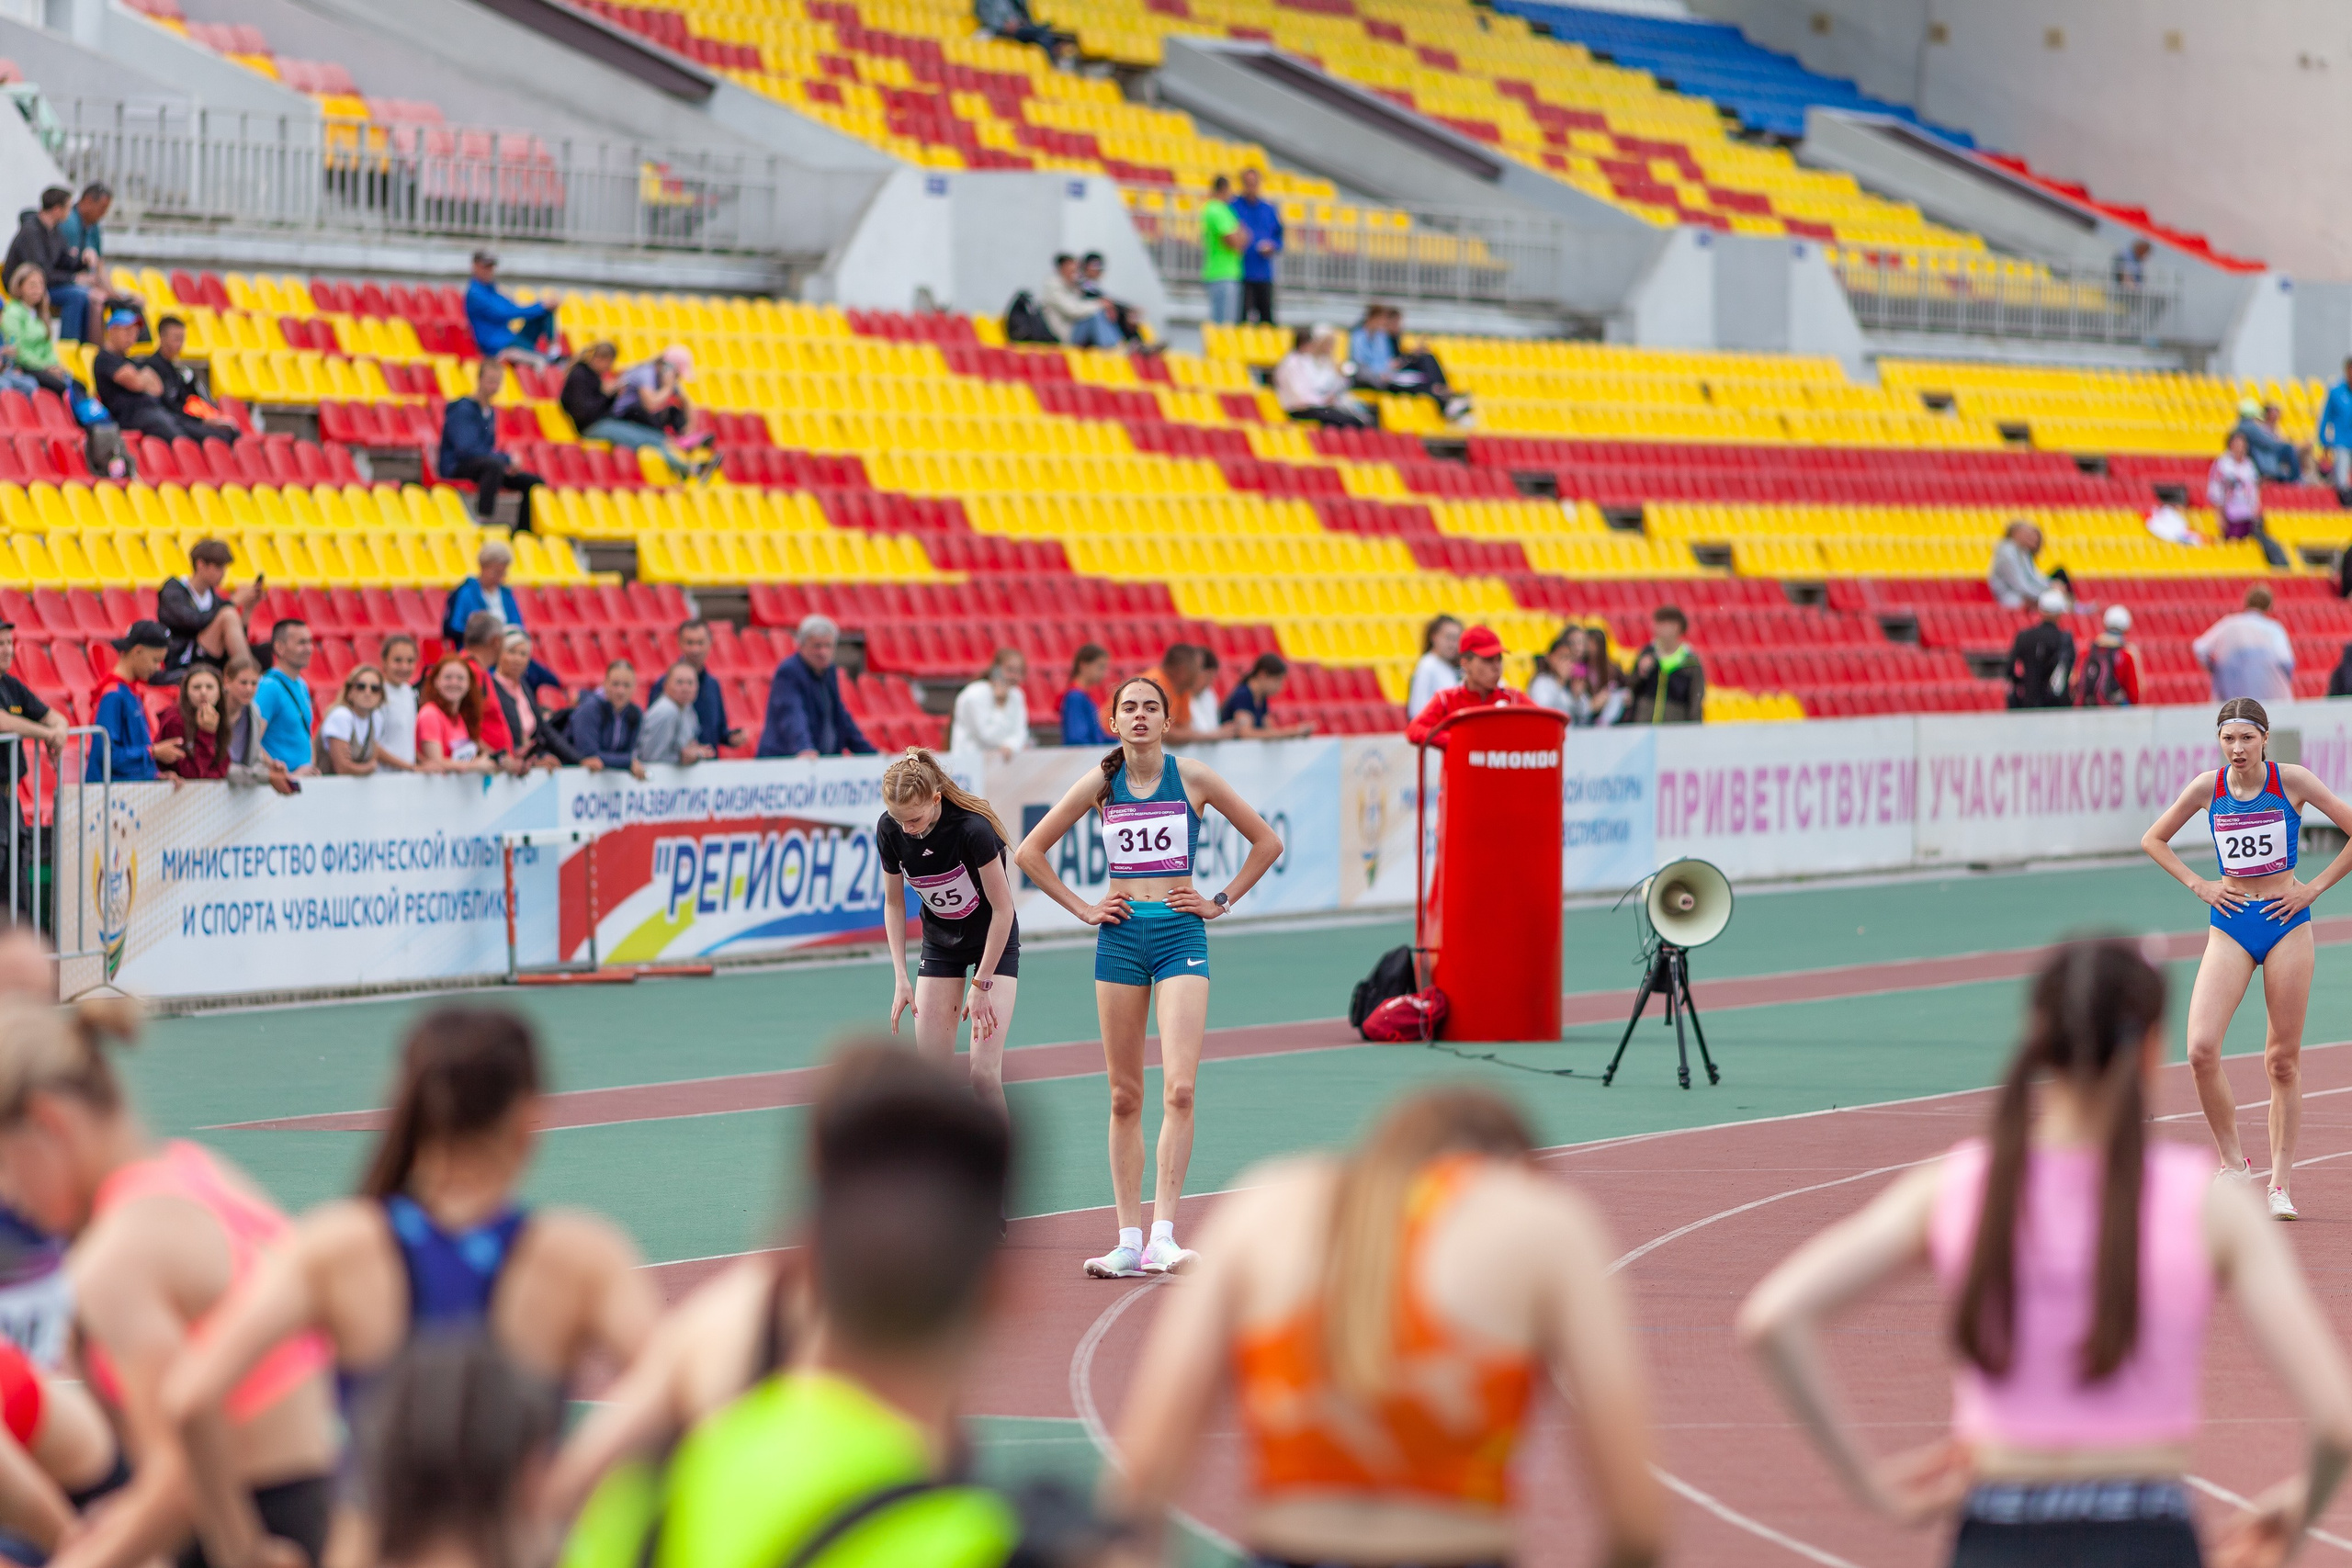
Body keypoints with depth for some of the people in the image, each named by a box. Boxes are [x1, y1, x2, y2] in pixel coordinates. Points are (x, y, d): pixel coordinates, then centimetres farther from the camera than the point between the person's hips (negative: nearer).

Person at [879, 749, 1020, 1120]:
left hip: (994, 940, -4)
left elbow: (1002, 909, -20)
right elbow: (893, 903, 0)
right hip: (940, 945, 4)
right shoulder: (890, 831, -16)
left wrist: (982, 984, -16)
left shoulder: (972, 828, -30)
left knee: (984, 1073, -14)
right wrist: (900, 978, -6)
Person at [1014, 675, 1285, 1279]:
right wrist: (1082, 908, 5)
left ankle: (1163, 1235, -17)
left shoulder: (1193, 777, 0)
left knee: (1178, 1090, -15)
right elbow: (1029, 852, 12)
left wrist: (1220, 902, 3)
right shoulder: (1101, 783, 4)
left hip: (1181, 934, -2)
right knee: (1124, 1097, 3)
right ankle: (1129, 1241, 6)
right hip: (1121, 936, 2)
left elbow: (1267, 842, 9)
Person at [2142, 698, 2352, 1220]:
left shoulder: (2292, 781, -7)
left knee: (2283, 1060, 2)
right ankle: (2233, 1163, 1)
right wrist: (2199, 885, 2)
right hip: (2230, 926, 1)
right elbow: (2153, 839, 14)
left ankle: (2281, 1183, 12)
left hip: (2286, 923, -1)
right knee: (2201, 1050, -16)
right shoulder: (2208, 787, -1)